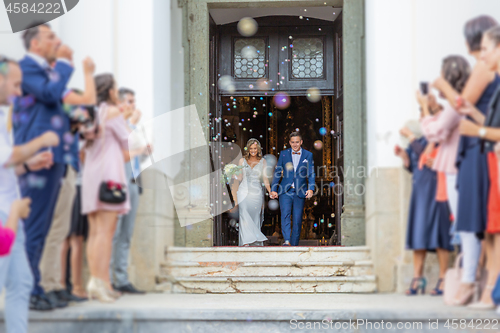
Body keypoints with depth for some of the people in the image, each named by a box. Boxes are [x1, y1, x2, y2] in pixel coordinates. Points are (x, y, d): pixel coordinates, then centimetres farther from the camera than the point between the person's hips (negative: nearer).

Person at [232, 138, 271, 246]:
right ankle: (246, 242, -23)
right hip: (244, 193, -1)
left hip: (257, 193, 1)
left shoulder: (262, 161, 9)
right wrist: (234, 194, 6)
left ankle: (256, 244, 7)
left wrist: (270, 192, -7)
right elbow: (238, 179, 11)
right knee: (244, 217, -17)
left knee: (255, 220, 1)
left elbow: (265, 179, 7)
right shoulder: (242, 161, 9)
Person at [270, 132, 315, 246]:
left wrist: (311, 188, -11)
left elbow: (311, 174, 5)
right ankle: (286, 241, -30)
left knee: (297, 219, 0)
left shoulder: (308, 155, 7)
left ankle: (294, 244, 9)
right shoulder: (283, 154, 9)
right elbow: (277, 172, 10)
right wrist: (273, 189, 2)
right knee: (285, 214, -20)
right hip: (285, 191, 0)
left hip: (300, 192, 0)